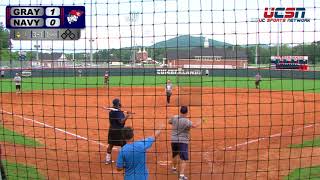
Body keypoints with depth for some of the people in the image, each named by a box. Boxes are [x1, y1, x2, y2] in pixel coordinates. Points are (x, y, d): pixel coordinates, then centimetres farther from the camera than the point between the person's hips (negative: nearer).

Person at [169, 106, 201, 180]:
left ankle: (174, 168, 51)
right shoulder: (186, 121, -17)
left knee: (175, 155, 29)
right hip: (183, 142, -6)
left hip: (174, 140, 6)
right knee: (184, 159, -7)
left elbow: (169, 122, 20)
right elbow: (194, 125, -30)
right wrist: (200, 121, -12)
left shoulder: (174, 118, 0)